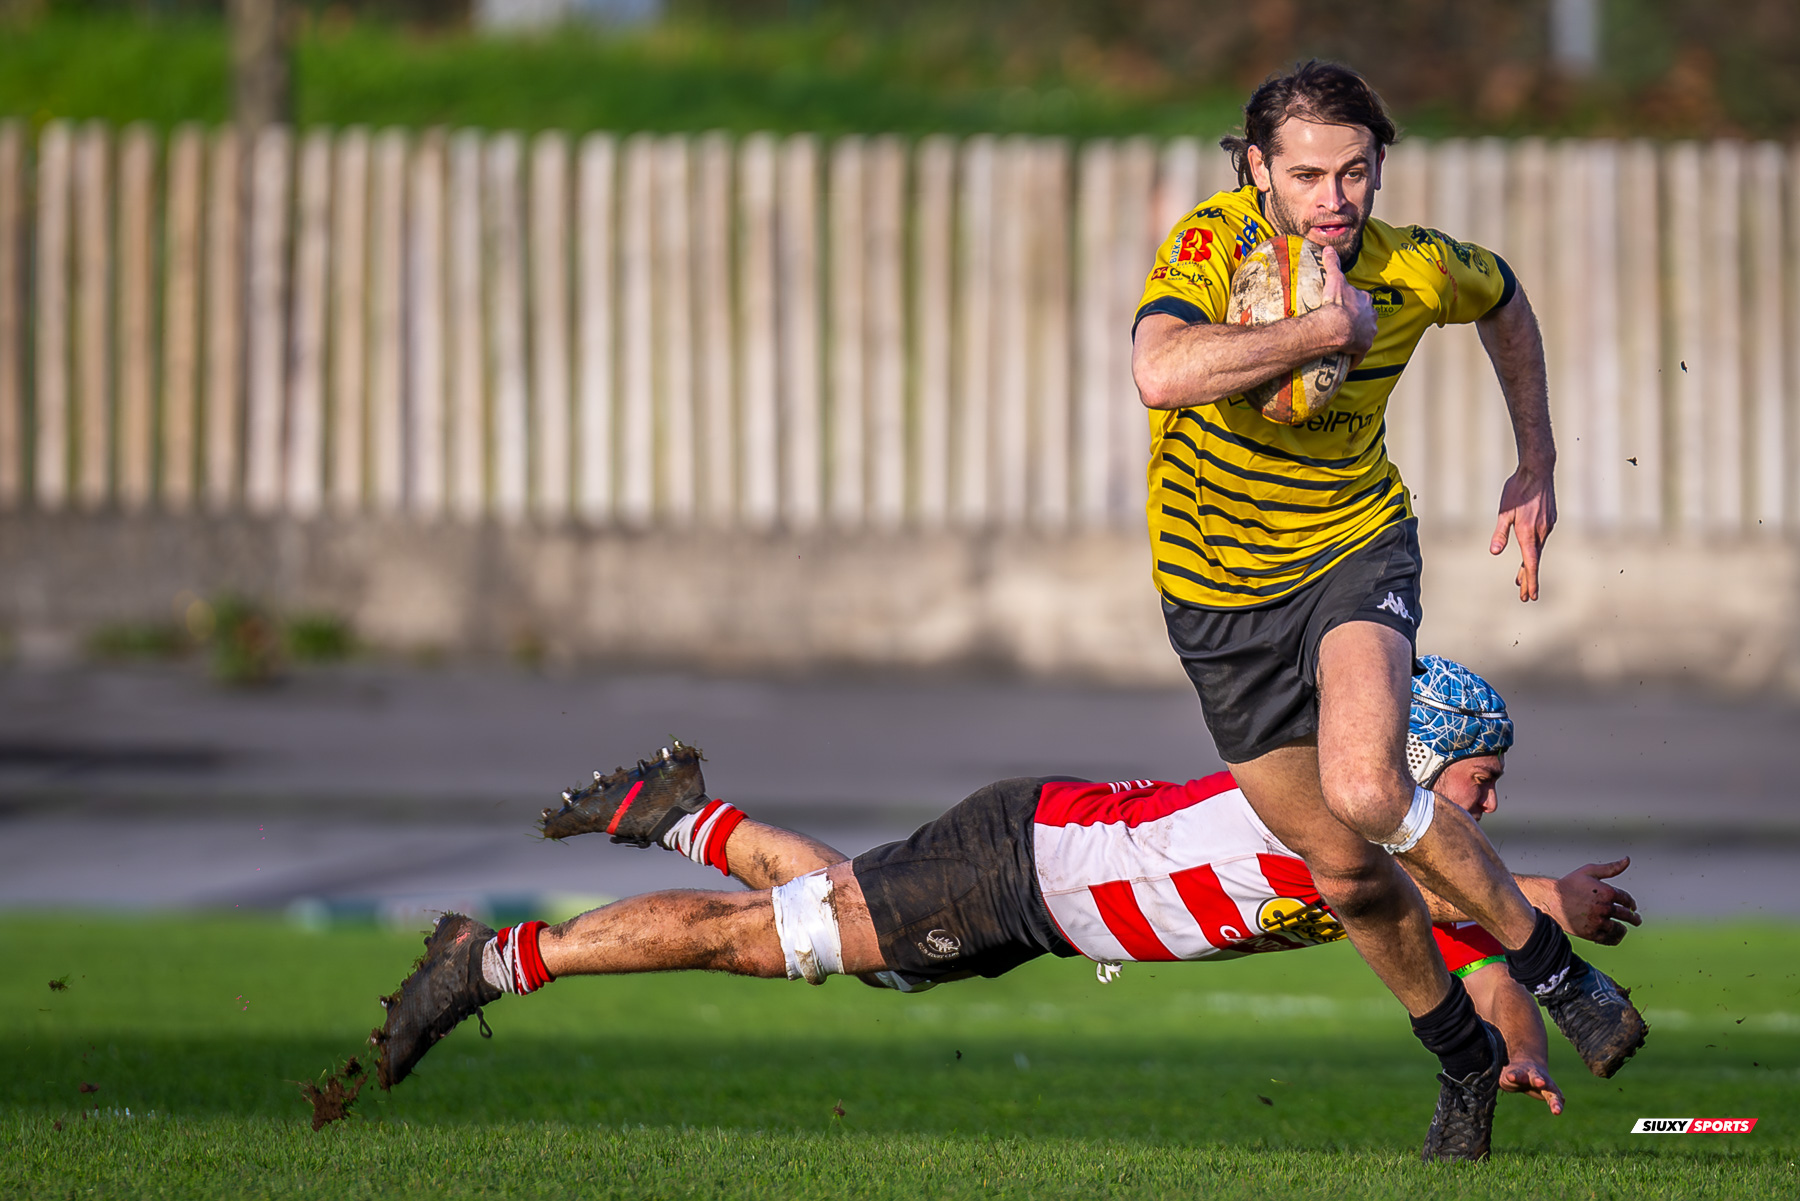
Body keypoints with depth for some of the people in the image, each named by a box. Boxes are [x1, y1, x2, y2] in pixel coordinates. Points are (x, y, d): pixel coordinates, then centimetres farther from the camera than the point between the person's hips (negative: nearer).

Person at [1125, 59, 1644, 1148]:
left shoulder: (1419, 270, -13)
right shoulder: (1212, 244, -21)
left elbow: (1505, 301, 13)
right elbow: (1162, 374, -42)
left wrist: (1537, 465, 14)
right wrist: (1323, 330, -37)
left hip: (1356, 547, -1)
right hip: (1218, 591, 1)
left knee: (1366, 790, -29)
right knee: (1343, 868, 7)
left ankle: (1552, 967, -10)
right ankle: (1462, 1058, 29)